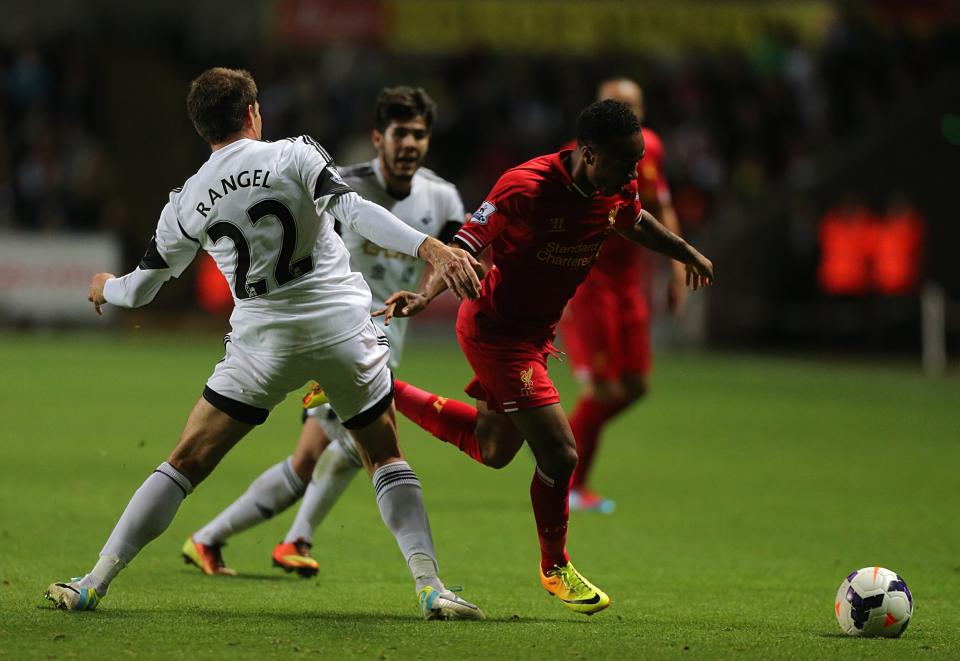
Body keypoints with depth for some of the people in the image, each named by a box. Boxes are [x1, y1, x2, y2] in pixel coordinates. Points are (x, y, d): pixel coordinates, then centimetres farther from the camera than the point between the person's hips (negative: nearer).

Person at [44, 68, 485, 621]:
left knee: (187, 462, 7)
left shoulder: (187, 201, 5)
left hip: (263, 339, 1)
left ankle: (95, 582, 4)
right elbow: (354, 210, -18)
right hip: (343, 326, -1)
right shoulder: (294, 155, -3)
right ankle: (430, 586, 1)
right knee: (386, 457, 14)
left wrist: (105, 288, 38)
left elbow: (141, 289, 15)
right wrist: (431, 248, -25)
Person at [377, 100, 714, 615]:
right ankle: (555, 568, 14)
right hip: (496, 333, -9)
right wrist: (425, 295, -38)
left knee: (492, 451, 23)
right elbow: (466, 245, -25)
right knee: (559, 454, -11)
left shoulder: (619, 190, -7)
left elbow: (634, 221, 17)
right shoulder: (525, 188, -29)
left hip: (536, 332, 9)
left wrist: (688, 254, 28)